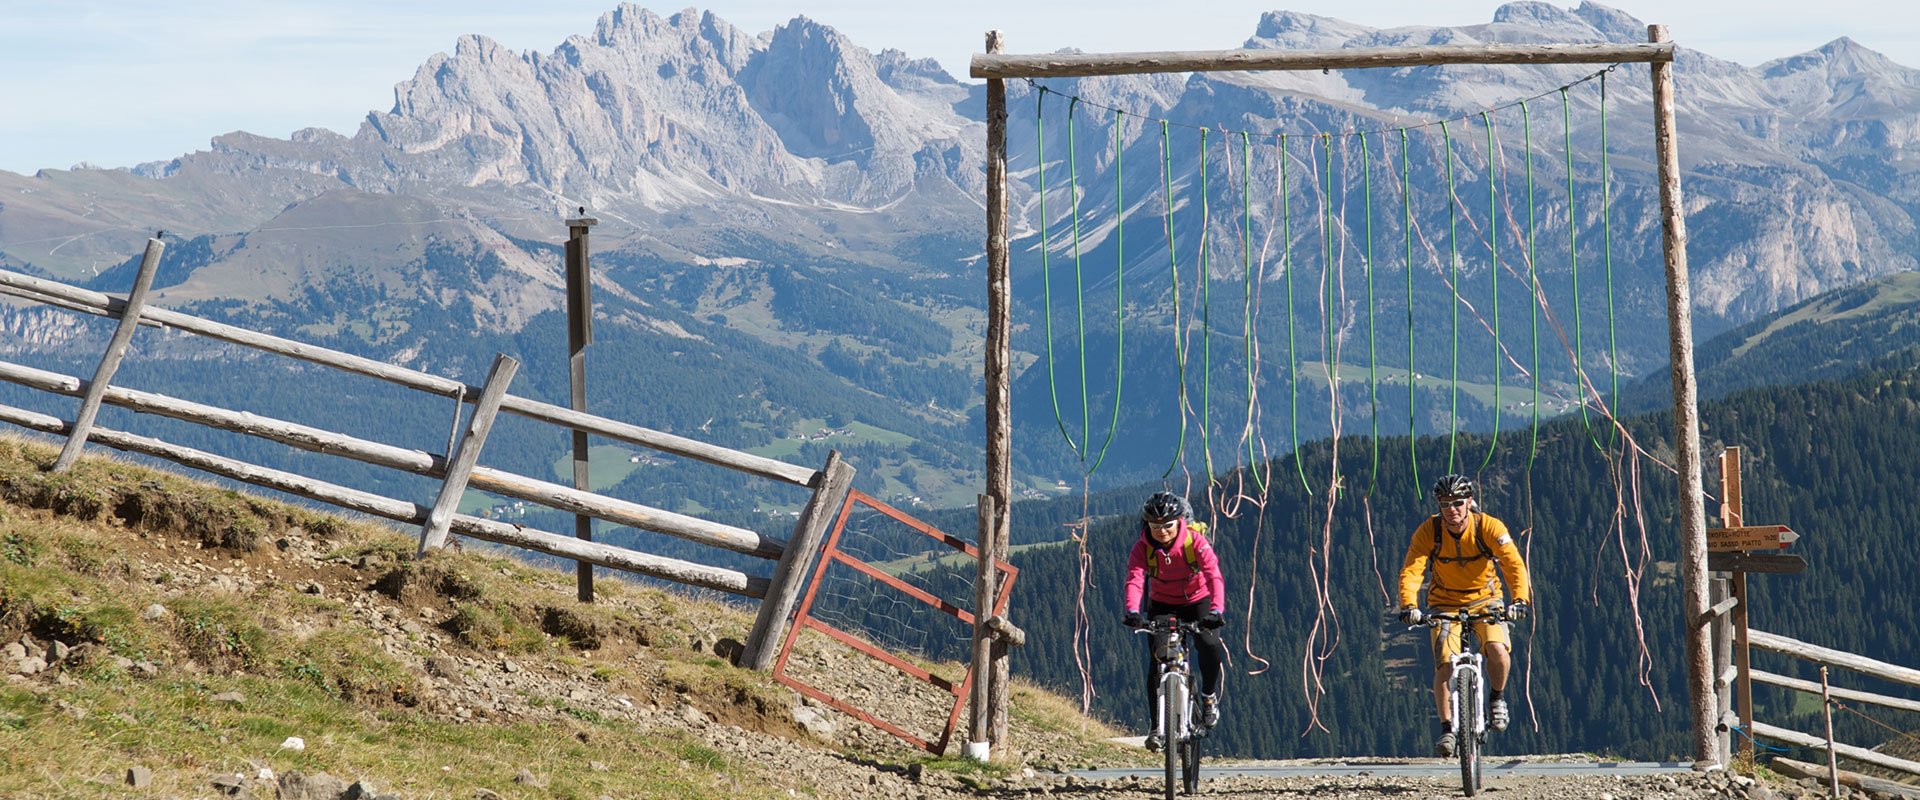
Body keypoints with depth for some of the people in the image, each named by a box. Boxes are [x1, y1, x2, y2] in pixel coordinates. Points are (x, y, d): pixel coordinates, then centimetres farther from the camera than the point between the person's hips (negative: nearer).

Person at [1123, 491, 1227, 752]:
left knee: (1210, 647, -27)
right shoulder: (1143, 547, -20)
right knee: (1156, 663, -13)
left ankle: (1209, 695, 1)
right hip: (1162, 605, 2)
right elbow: (1135, 579, -34)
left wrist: (1217, 610, -53)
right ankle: (1156, 726, -2)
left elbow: (1214, 575, -36)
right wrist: (1133, 611, -53)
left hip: (1197, 601, -1)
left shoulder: (1195, 540, -25)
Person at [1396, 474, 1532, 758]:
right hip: (1445, 603, 1)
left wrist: (1520, 600, -44)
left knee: (1498, 651, -25)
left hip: (1484, 599, -1)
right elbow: (1411, 571, -25)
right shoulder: (1428, 531, -18)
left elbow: (1514, 564, -28)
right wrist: (1408, 606, -42)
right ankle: (1447, 727, 0)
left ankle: (1496, 697, 5)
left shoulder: (1489, 527, -20)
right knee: (1444, 667, -16)